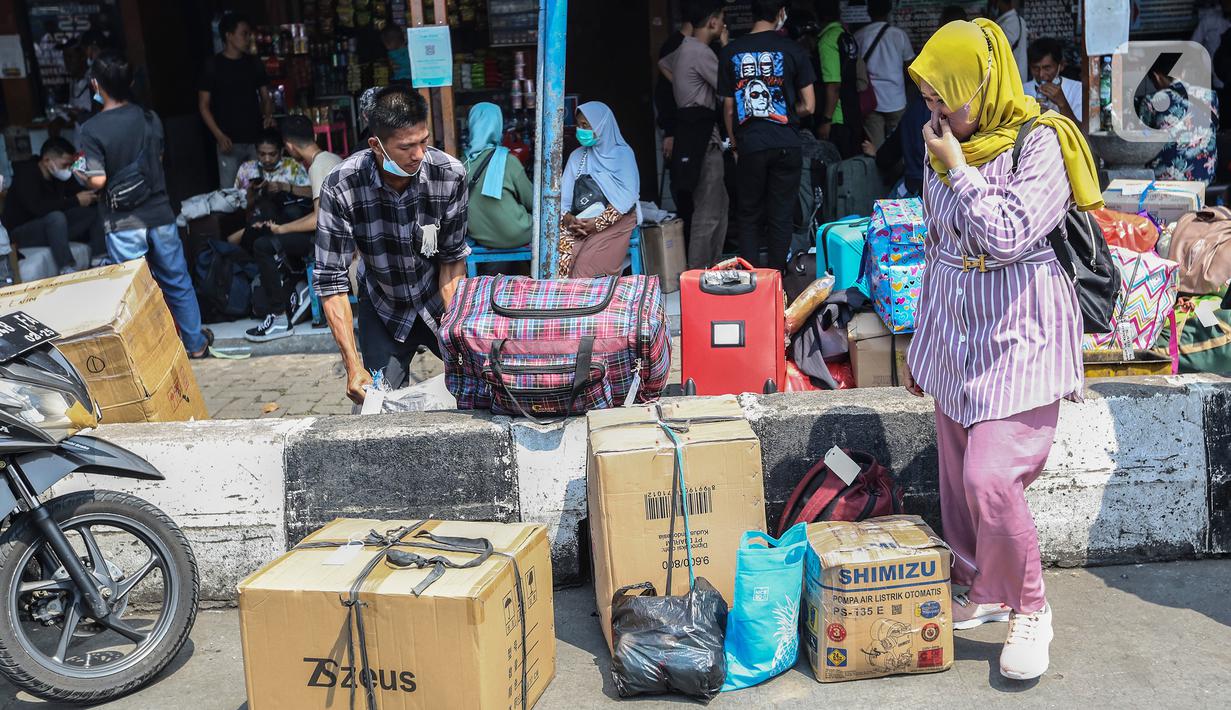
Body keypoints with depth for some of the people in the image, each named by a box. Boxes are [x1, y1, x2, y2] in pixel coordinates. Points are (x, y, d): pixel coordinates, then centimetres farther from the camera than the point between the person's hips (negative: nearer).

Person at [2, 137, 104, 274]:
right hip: (22, 232, -8)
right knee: (56, 216, -37)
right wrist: (75, 201, -30)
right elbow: (38, 208, -34)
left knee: (94, 211, -7)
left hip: (52, 226, 8)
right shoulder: (26, 174, -20)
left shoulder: (61, 175, 1)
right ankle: (67, 271, -42)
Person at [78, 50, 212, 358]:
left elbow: (98, 180, -17)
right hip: (159, 214, 4)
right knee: (177, 283, 16)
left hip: (122, 224, -4)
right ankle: (196, 343, 26)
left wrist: (81, 177, 2)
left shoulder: (91, 130, -14)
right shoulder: (150, 119, -2)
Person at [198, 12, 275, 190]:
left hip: (256, 138, 3)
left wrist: (268, 116, -8)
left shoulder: (255, 64, 9)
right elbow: (203, 105, -1)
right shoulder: (213, 65, -2)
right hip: (230, 142, -3)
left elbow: (265, 97, 15)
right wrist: (219, 135, -13)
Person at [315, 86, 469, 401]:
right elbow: (331, 279, -23)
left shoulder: (450, 174, -23)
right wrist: (353, 366, -28)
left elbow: (453, 257, -11)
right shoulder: (340, 187, -27)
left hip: (438, 300, 1)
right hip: (382, 307, -1)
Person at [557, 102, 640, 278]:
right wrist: (567, 218, -10)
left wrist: (598, 223, -16)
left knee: (586, 262, -29)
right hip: (578, 222, 4)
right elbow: (564, 193, 12)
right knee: (562, 253, -27)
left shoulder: (622, 154, 5)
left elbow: (627, 197, -6)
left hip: (614, 221, -4)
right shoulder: (577, 156, 19)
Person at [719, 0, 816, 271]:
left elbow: (728, 108, 5)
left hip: (749, 146, 1)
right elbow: (809, 106, -2)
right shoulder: (793, 50, -3)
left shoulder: (730, 52, 1)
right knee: (781, 217, 8)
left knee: (748, 217, 12)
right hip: (786, 146, -1)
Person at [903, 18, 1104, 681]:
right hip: (957, 333, 7)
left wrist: (958, 168, -14)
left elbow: (1007, 235, -23)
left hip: (1019, 335, -7)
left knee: (990, 477, -15)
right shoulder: (947, 148, 9)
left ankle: (1030, 608, 5)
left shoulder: (1041, 143, -12)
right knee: (957, 477, 10)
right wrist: (922, 340, 20)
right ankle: (981, 590, 29)